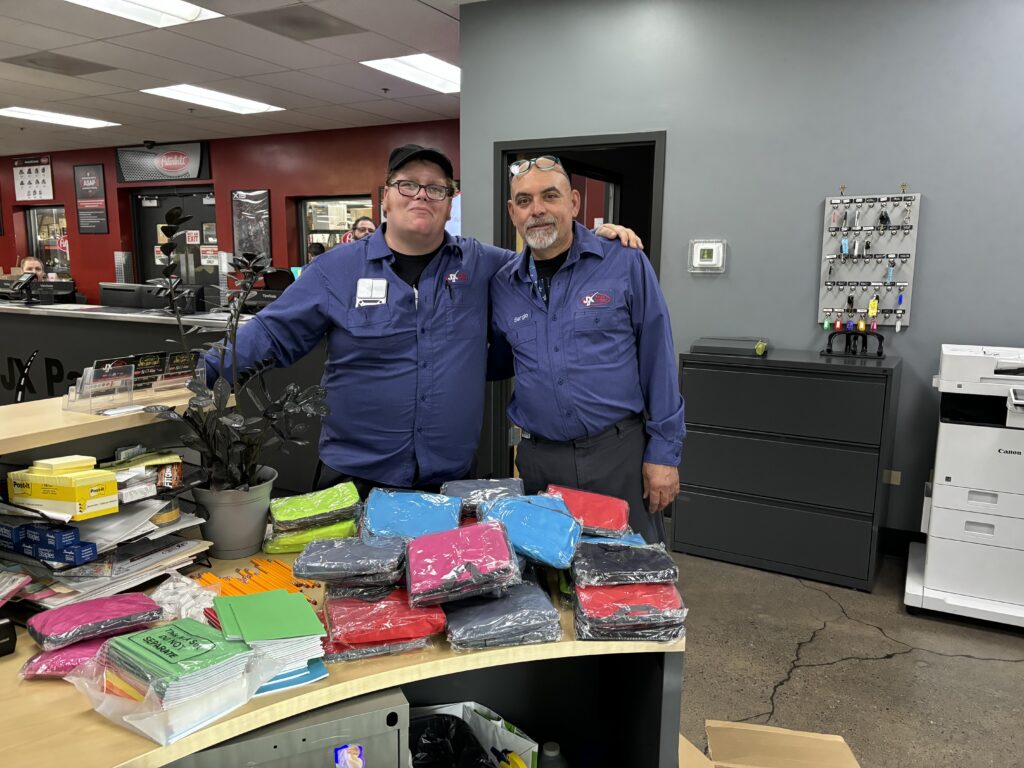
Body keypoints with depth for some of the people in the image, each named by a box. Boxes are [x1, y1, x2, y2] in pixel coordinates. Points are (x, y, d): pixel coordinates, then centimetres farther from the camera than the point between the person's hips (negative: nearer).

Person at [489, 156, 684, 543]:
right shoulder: (502, 285, 4)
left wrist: (664, 453, -5)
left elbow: (658, 363, -4)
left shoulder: (626, 264, -5)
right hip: (538, 458, 3)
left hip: (619, 452, -2)